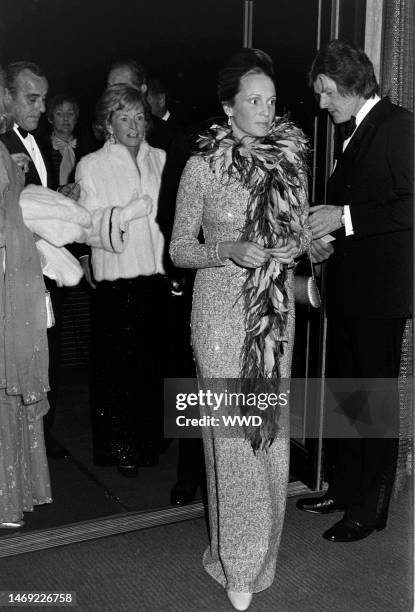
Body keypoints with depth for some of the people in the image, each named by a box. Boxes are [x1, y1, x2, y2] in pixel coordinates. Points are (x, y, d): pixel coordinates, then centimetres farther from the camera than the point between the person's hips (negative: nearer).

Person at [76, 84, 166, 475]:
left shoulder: (160, 159, 12)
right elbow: (90, 226, -7)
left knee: (156, 362, 7)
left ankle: (152, 441, 25)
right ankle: (122, 450, 17)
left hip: (159, 278, 3)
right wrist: (142, 206, -16)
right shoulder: (91, 166, 3)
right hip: (116, 283, -3)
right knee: (117, 368, 2)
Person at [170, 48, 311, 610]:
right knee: (231, 429, -2)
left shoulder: (289, 159, 6)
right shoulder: (202, 166, -5)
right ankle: (238, 563, 14)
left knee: (272, 423, 9)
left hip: (277, 308, 4)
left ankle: (264, 539, 29)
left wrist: (292, 246, -6)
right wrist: (231, 251, -18)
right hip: (221, 306, -3)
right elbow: (180, 248, -2)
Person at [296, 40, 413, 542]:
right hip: (347, 288, 9)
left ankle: (370, 506, 14)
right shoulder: (353, 134, 17)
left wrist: (344, 217, -19)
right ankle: (344, 487, 30)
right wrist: (326, 239, 6)